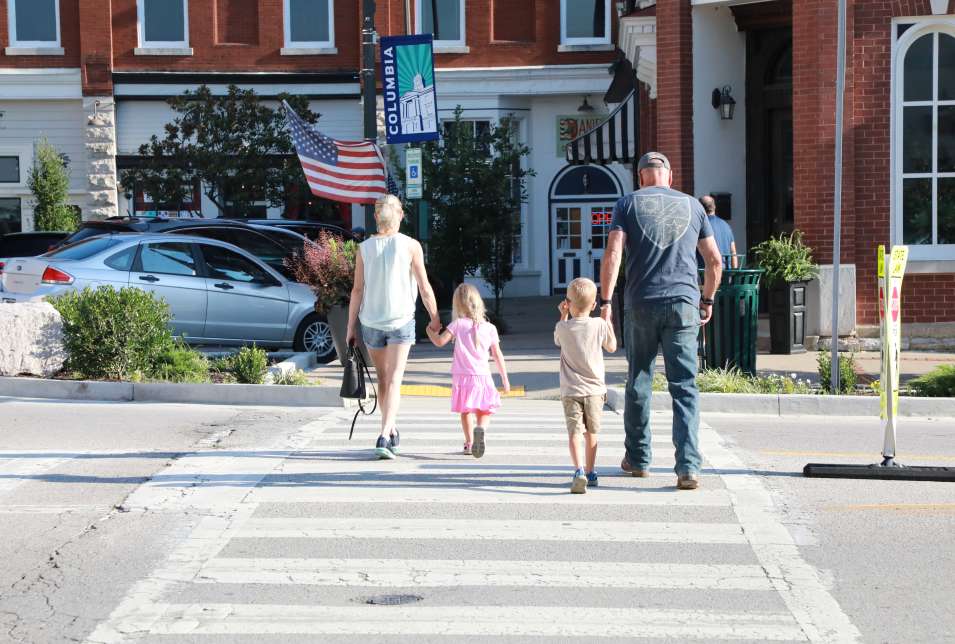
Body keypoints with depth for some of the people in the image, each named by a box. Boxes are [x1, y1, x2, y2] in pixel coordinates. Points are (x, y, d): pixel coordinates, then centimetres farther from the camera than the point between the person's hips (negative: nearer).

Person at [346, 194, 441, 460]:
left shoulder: (364, 248, -1)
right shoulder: (410, 246, -6)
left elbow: (357, 290, -1)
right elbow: (424, 287, -4)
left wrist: (351, 326, 6)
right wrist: (435, 318, 9)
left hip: (371, 321, 3)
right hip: (401, 319, -2)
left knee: (383, 379, 17)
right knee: (394, 381, -5)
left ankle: (392, 431, 31)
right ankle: (384, 436, -19)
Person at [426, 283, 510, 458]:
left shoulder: (458, 324, -5)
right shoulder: (490, 328, 1)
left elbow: (440, 341, -10)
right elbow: (498, 355, 3)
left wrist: (430, 331, 11)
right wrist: (505, 379, 10)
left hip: (462, 377, 0)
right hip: (483, 377, 0)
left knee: (465, 411, 17)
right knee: (484, 412, 9)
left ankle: (469, 442, 14)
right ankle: (480, 429, -21)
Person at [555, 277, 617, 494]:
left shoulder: (563, 327, -6)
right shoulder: (599, 325, -6)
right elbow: (612, 347, 11)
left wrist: (563, 315, 22)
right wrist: (608, 321, 19)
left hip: (571, 391, -2)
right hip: (595, 389, 2)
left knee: (575, 432, -9)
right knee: (591, 432, 15)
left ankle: (579, 471, -27)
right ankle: (590, 473, 25)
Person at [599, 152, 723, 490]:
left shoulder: (628, 203, 5)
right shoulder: (692, 205, 11)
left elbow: (612, 254, -7)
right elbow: (715, 261, 12)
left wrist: (605, 301, -5)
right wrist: (707, 299, 24)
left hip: (640, 304, -1)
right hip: (684, 303, 1)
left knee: (638, 382, 14)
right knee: (685, 387, 0)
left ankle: (638, 458, 24)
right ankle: (688, 467, -10)